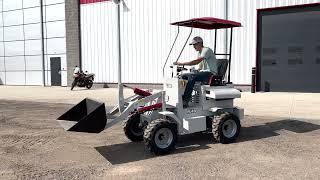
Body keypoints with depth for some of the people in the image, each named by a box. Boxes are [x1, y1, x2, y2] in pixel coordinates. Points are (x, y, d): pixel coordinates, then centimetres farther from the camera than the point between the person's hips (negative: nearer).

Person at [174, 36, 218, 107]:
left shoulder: (207, 50, -12)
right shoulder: (199, 53, 19)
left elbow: (196, 61, -26)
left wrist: (182, 63, -27)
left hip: (211, 73, -10)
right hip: (204, 72, 10)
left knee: (192, 77, -32)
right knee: (184, 75, -2)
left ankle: (185, 101, -32)